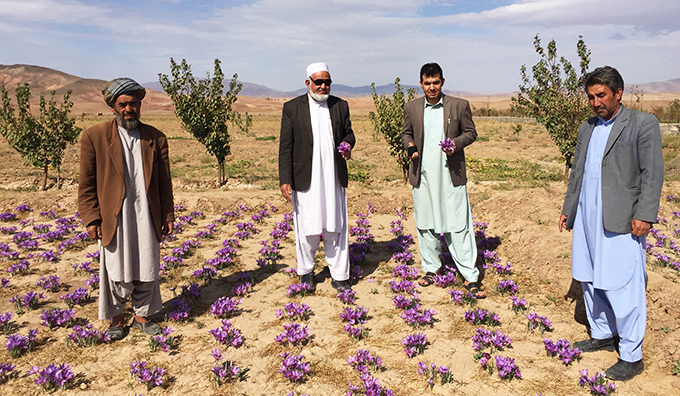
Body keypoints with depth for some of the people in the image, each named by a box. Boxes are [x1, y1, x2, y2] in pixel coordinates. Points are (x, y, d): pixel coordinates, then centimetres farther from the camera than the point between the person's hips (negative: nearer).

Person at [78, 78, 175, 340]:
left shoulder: (156, 138, 6)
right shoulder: (94, 136, -1)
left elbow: (164, 182, 9)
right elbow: (86, 184, 0)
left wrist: (168, 215, 7)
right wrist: (91, 218, -6)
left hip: (147, 218, 2)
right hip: (113, 218, -2)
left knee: (147, 272, 10)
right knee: (117, 273, 6)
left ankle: (141, 316, 28)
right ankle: (116, 320, 26)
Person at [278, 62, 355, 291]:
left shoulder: (340, 106, 8)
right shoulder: (292, 108, 0)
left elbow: (348, 132, 19)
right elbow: (285, 147, -1)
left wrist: (347, 145, -6)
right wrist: (285, 180, -7)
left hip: (334, 178, 2)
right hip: (305, 180, -2)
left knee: (335, 228, 7)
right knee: (307, 229, 6)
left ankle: (339, 276, 19)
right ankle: (306, 272, 28)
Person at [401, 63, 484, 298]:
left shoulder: (459, 105, 1)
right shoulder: (411, 108, 8)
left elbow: (470, 132, 6)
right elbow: (406, 133, 18)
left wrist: (457, 143, -14)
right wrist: (409, 145, -3)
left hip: (451, 175, -2)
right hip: (423, 176, 3)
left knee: (459, 225, -2)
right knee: (425, 224, 11)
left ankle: (470, 276, 7)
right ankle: (431, 268, 27)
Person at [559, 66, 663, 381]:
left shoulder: (643, 124, -2)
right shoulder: (586, 128, 17)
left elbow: (652, 173, -7)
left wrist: (644, 214, -15)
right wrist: (568, 208, 21)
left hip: (621, 221, -6)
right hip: (587, 218, 7)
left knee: (622, 287, -5)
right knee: (590, 281, 13)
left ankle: (631, 357, 7)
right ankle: (603, 335, 31)